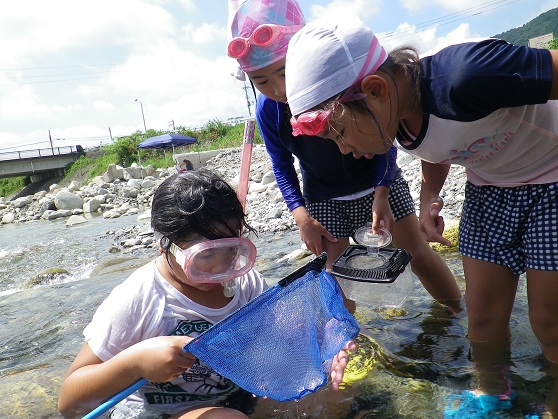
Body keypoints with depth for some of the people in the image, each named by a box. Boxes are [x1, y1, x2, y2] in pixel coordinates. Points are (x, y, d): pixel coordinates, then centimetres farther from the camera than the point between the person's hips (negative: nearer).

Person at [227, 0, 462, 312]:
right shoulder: (268, 110, -19)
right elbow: (283, 167, -3)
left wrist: (381, 193, -25)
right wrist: (302, 216, -15)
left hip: (378, 182, -1)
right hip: (324, 200, 2)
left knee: (420, 255, 5)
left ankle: (463, 313, 29)